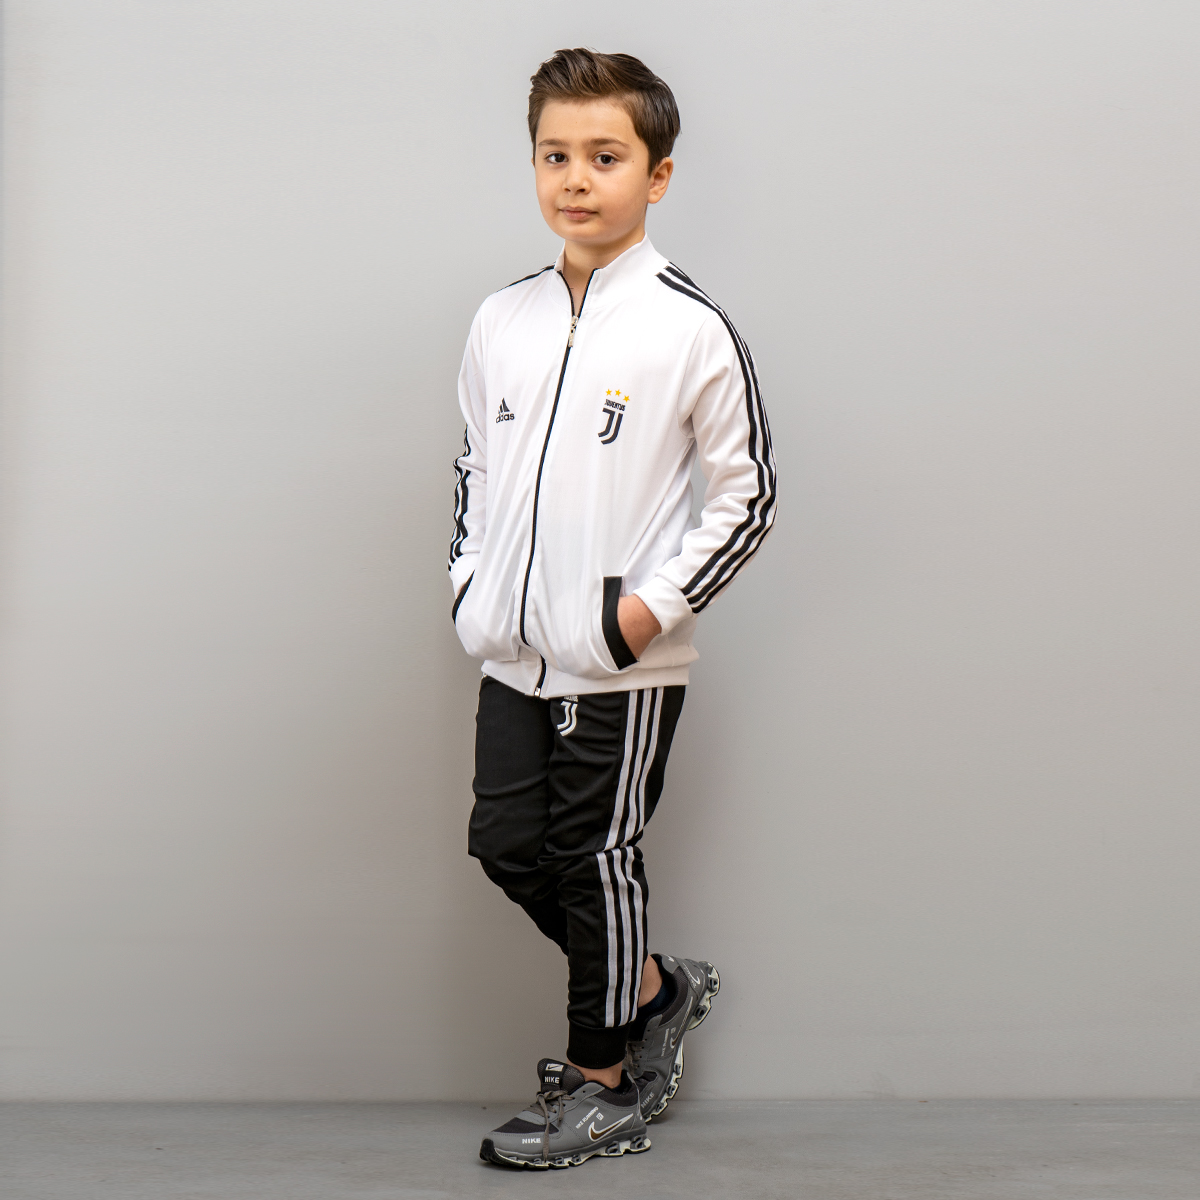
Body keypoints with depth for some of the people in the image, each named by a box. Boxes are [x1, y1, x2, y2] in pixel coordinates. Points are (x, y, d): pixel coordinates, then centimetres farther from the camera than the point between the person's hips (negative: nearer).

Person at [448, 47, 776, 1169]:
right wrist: (468, 575, 8)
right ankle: (651, 986, 33)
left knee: (596, 858, 3)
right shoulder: (502, 320, 5)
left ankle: (602, 1086, 21)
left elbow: (748, 492, -6)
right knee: (506, 841, 9)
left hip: (624, 663, -6)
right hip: (515, 653, 6)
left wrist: (658, 603, -12)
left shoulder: (690, 329, -11)